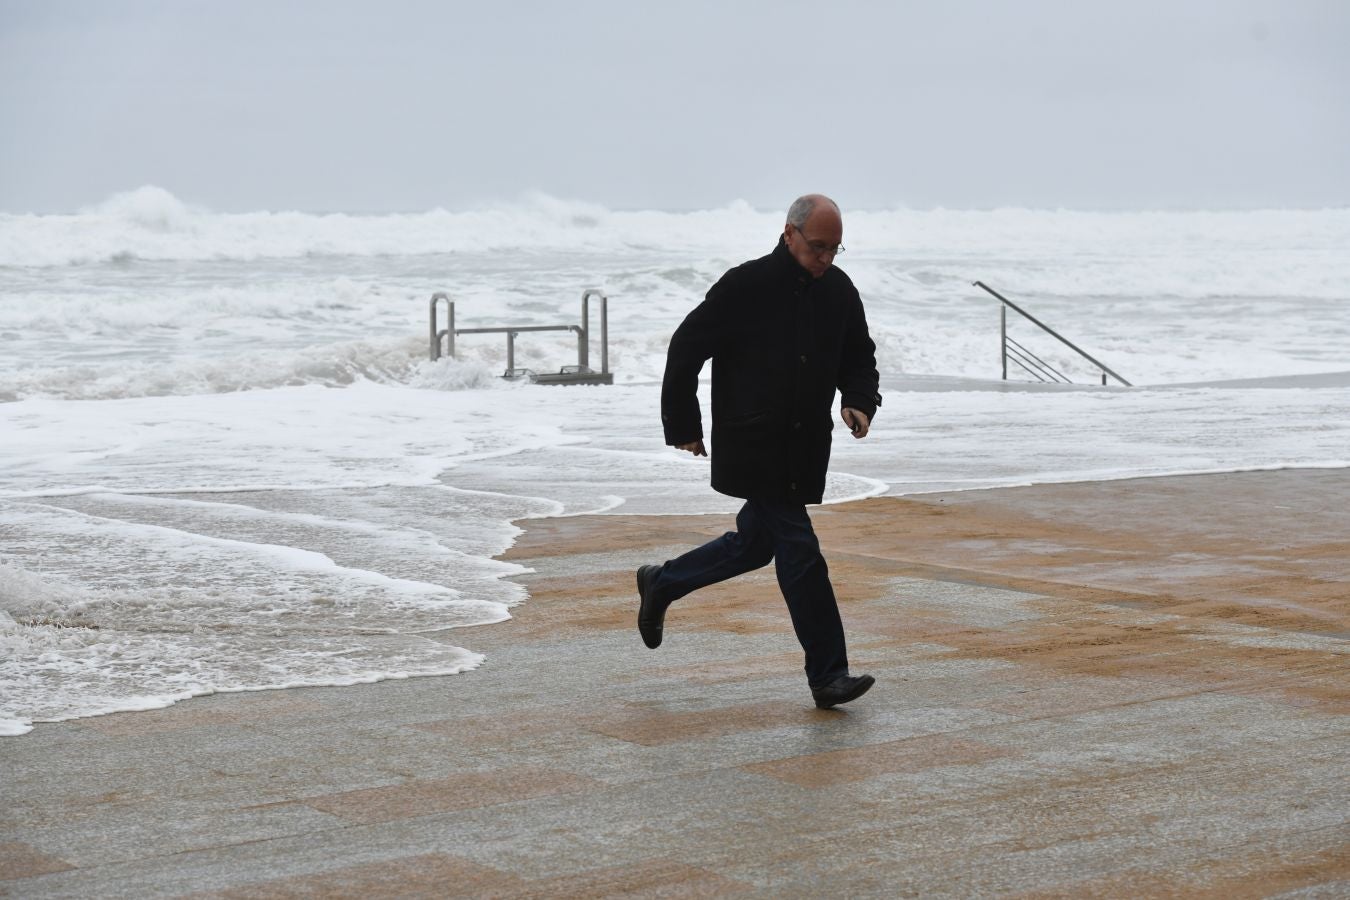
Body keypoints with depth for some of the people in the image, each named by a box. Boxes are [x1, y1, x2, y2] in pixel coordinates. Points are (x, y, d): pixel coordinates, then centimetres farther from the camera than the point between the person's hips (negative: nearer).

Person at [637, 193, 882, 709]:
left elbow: (859, 357, 18)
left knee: (753, 545, 18)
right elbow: (686, 349, -6)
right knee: (799, 551, -10)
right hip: (752, 448, -7)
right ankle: (828, 676, -6)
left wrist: (859, 401, -3)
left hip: (805, 450, 7)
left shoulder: (839, 291, 5)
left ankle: (660, 584, 40)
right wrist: (683, 426, -3)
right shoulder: (745, 286, -12)